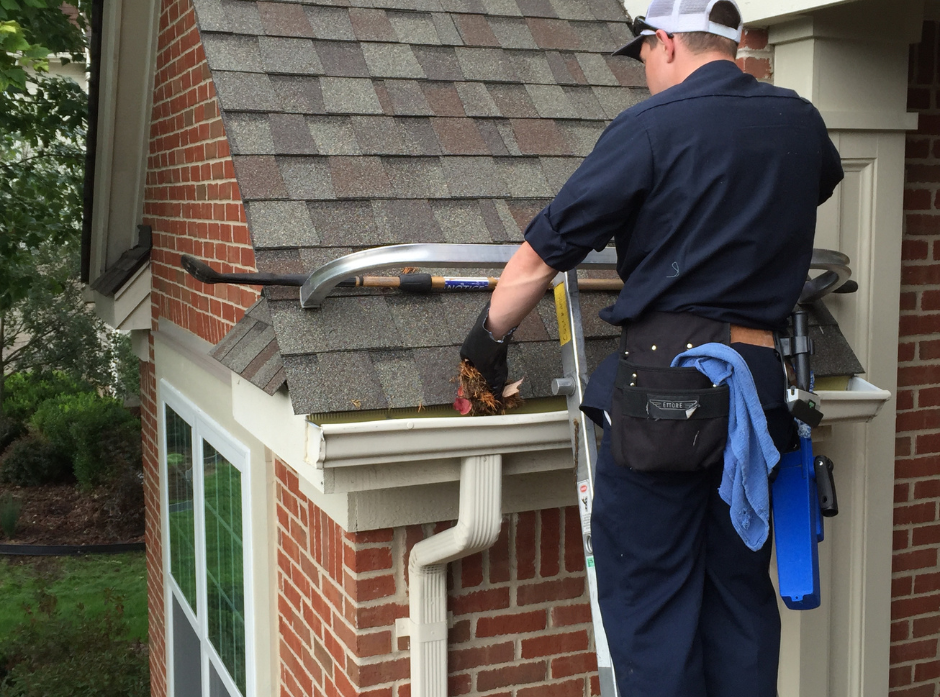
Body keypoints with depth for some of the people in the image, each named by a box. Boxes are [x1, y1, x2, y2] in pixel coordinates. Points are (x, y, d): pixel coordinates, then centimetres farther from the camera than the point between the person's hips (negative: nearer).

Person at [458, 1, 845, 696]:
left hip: (665, 380, -6)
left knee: (647, 594, 3)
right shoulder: (799, 121, 11)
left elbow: (540, 258, -7)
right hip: (760, 387, 6)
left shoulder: (650, 127, -7)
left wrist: (489, 338, 7)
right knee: (740, 589, 16)